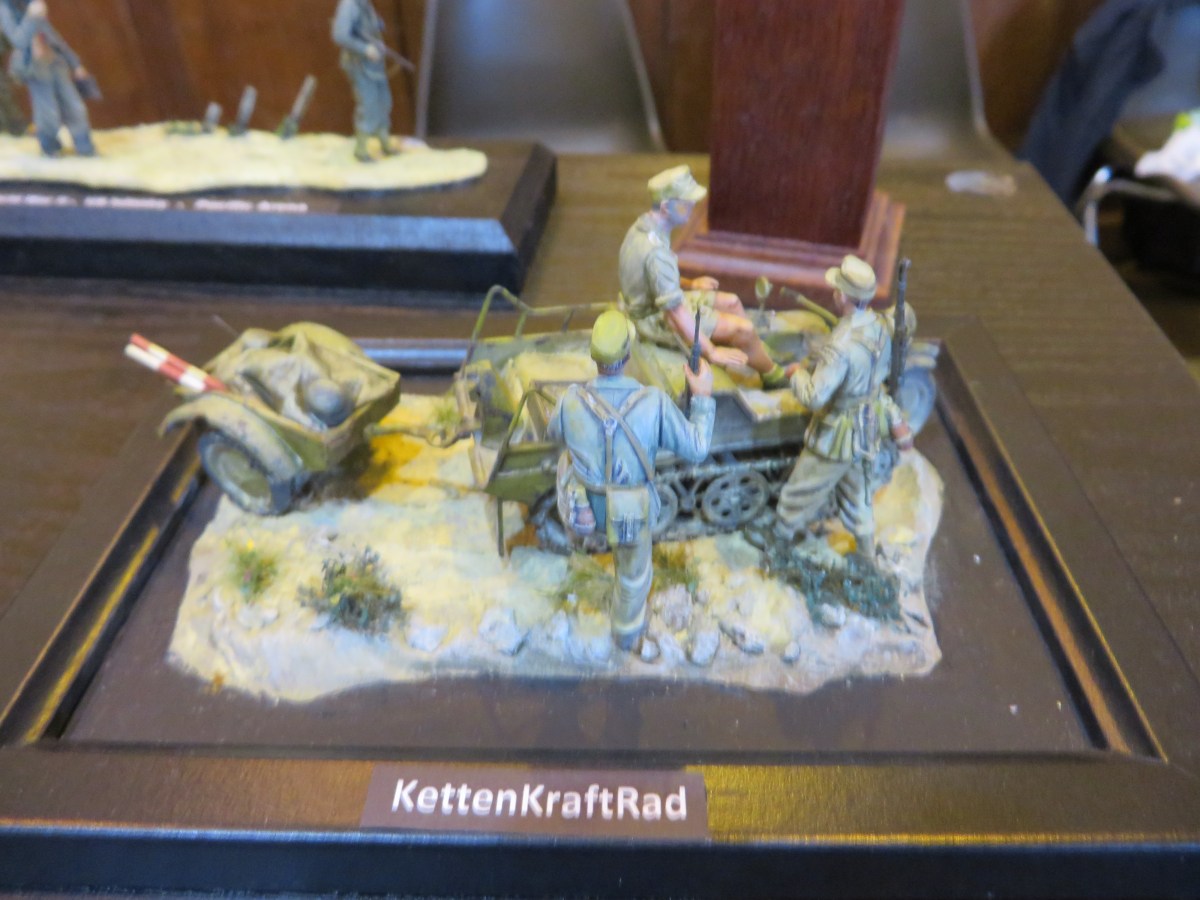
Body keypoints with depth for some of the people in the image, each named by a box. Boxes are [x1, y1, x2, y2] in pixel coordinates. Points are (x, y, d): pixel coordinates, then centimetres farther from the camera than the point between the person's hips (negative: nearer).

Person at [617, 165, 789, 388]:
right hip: (658, 321, -10)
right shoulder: (655, 251, -33)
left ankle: (763, 360, 24)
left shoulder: (643, 225, -2)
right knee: (743, 328, -10)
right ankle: (775, 377, 13)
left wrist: (689, 284, 14)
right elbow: (675, 311, -31)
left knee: (731, 302, 16)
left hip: (651, 302, 10)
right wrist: (711, 352, -26)